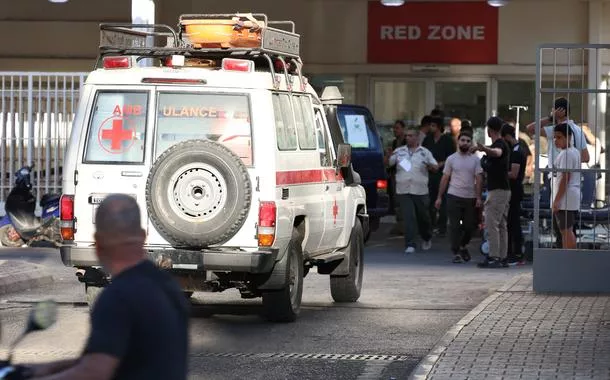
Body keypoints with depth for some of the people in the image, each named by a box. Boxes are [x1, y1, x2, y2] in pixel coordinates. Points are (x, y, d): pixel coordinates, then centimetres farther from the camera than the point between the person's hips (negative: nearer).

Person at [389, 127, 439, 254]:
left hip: (420, 190, 0)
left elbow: (436, 167, 8)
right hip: (403, 190, 0)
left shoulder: (425, 152, 7)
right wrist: (389, 156, -15)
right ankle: (410, 245, -7)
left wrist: (429, 165, -15)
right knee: (408, 217, -8)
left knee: (423, 217, 10)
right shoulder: (399, 151, 9)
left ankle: (427, 238, 35)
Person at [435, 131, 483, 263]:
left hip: (470, 198, 1)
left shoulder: (475, 160, 5)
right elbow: (445, 178, 6)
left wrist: (478, 197, -9)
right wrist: (439, 197, 2)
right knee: (455, 226, -4)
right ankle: (456, 253, 1)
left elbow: (478, 179, 1)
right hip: (454, 196, -1)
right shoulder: (451, 159, 4)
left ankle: (463, 246, 31)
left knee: (469, 226, 6)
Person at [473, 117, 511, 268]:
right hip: (504, 189, 10)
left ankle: (494, 257, -14)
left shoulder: (499, 144, -15)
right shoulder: (502, 144, 16)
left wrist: (485, 149, -60)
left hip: (497, 190, -10)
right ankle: (502, 258, 12)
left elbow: (497, 152, -40)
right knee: (501, 225, 10)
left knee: (491, 223, -11)